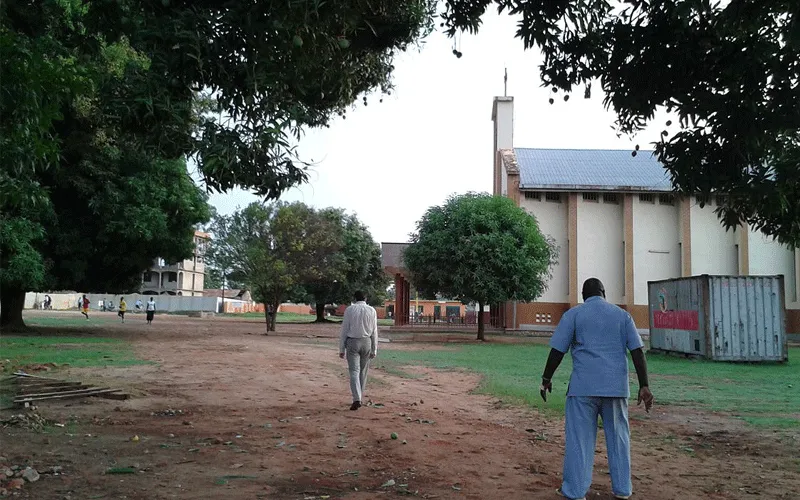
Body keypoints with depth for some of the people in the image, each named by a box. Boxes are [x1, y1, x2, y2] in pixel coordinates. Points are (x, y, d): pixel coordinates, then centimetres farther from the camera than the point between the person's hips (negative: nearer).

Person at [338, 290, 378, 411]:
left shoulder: (349, 309, -3)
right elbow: (374, 332, 2)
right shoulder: (372, 310, 1)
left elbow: (344, 330, -3)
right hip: (366, 342, 2)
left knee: (354, 371, -4)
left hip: (352, 342, -2)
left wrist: (341, 348, 2)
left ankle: (357, 399, -19)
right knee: (363, 371, 14)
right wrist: (374, 350, 8)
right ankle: (359, 398, 20)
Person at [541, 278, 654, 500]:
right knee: (618, 437, 14)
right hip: (616, 386, 3)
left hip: (583, 386, -2)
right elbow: (637, 352, 3)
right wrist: (644, 386, 2)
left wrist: (546, 379, 7)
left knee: (579, 438, 2)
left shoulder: (573, 314, 3)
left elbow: (557, 350, -2)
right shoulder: (622, 315, 10)